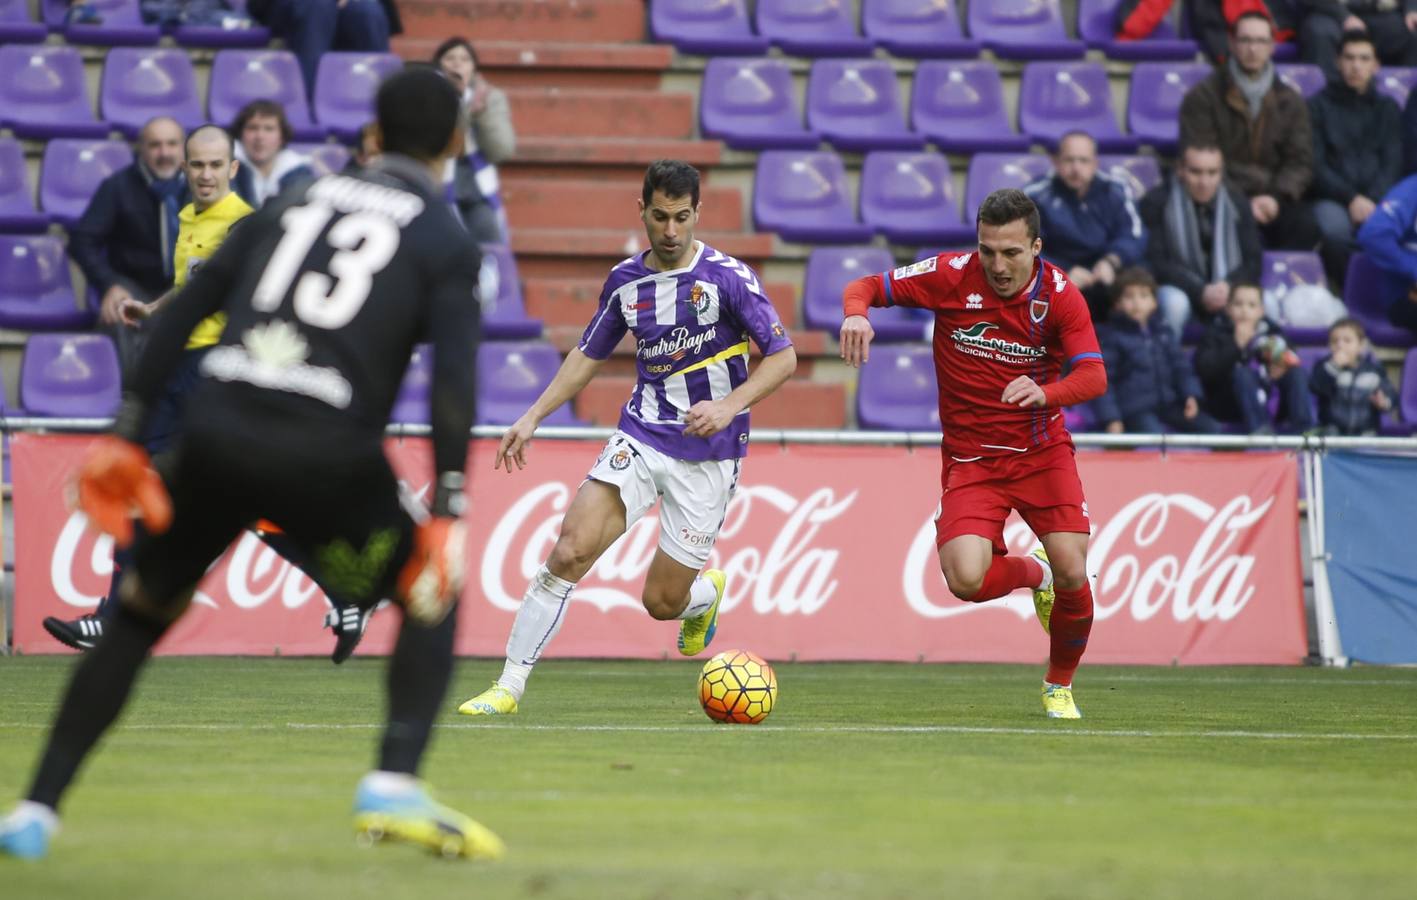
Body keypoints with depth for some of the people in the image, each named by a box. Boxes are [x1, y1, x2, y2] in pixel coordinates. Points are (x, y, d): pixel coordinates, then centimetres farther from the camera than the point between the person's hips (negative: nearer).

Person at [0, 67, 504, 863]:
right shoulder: (446, 244, 9)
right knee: (435, 596, 19)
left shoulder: (295, 203, 21)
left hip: (217, 437, 3)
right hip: (329, 459, -3)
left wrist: (129, 433, 14)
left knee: (142, 612, 20)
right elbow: (454, 378, -6)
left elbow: (183, 311, 14)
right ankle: (395, 788, 0)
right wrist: (449, 512, -8)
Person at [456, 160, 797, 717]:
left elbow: (783, 357, -8)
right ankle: (509, 686, -12)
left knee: (662, 602, 1)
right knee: (569, 551, -18)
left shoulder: (728, 277, -10)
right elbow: (589, 355, 18)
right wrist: (533, 417, 10)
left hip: (707, 455, -3)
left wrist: (729, 405, -22)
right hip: (640, 437, 3)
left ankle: (705, 594, 40)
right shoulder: (625, 282, 4)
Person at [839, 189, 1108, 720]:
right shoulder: (951, 277, -10)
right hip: (970, 457, 0)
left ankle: (1060, 685, 16)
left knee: (1072, 575, -15)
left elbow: (1094, 375, -21)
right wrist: (856, 313, -26)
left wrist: (1046, 392, -43)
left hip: (1042, 451, 0)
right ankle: (1031, 575, 17)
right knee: (966, 579, -21)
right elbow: (866, 287, -2)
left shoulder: (1060, 295, -11)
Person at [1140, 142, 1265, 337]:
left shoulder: (1236, 202, -2)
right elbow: (1155, 262, -16)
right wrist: (1201, 291, -26)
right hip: (1178, 287, -3)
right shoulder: (1157, 202, -13)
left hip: (1225, 289, 3)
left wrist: (1229, 286, -22)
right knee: (1174, 303, -36)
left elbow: (1253, 261, 0)